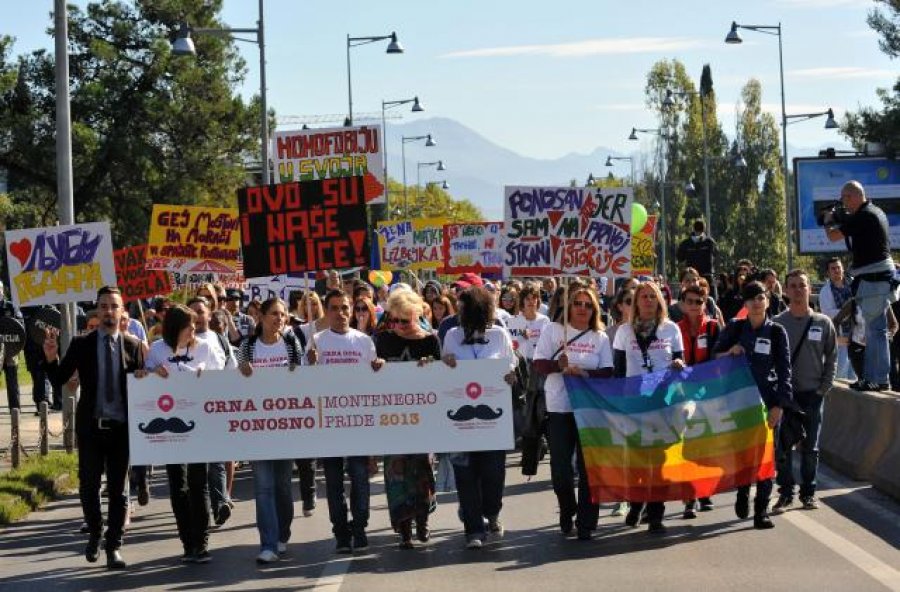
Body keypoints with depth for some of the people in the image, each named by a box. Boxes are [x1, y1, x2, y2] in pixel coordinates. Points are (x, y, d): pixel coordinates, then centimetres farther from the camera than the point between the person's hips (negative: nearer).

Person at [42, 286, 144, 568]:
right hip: (91, 426, 0)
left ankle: (114, 546, 10)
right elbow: (59, 379, 0)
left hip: (122, 426, 0)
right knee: (89, 485, 5)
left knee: (118, 488, 3)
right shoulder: (81, 344, 2)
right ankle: (94, 533, 29)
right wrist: (51, 358, -18)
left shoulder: (133, 346, 2)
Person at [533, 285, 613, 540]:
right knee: (560, 467, 2)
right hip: (559, 408, 0)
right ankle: (567, 512, 26)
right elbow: (538, 365, 0)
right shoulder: (553, 330, 5)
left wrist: (584, 373, -16)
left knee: (588, 467, -1)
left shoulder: (600, 337, 9)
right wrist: (559, 365, -18)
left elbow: (607, 372, 2)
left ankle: (586, 523, 5)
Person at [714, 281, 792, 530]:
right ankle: (742, 493, 30)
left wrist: (779, 405, -8)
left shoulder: (777, 332, 2)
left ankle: (761, 511, 2)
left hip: (768, 400, -1)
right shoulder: (734, 329, 5)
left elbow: (784, 369, 0)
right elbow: (714, 357, 11)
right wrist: (729, 352, -12)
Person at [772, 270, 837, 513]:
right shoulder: (777, 324, -1)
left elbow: (832, 357, 5)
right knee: (782, 446, -1)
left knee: (810, 447, 6)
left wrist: (824, 387, -1)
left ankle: (808, 492, 17)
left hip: (813, 393, 1)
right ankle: (785, 493, 9)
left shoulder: (822, 323, 1)